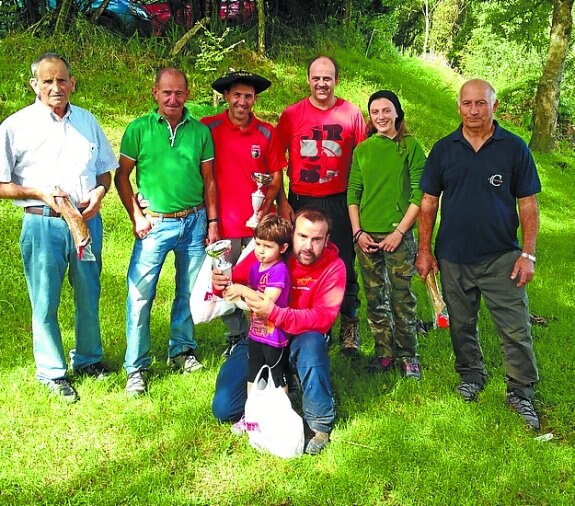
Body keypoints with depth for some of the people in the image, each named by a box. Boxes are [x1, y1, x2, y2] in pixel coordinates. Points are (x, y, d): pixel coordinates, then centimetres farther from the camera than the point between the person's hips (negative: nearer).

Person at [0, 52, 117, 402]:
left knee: (89, 296, 14)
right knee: (45, 302, 4)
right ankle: (52, 372, 21)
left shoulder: (87, 121, 9)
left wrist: (98, 193, -5)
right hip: (43, 224, -3)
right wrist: (40, 194, -17)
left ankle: (88, 359, 34)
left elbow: (105, 170, 16)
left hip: (87, 221, 4)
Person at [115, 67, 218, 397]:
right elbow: (122, 176, 2)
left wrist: (212, 222, 6)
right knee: (140, 295, -6)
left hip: (194, 221, 3)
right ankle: (137, 367, 5)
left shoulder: (200, 131, 4)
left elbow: (209, 180, 10)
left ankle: (181, 351, 30)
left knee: (190, 292, 11)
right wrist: (136, 216, -7)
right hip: (154, 223, -2)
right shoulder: (139, 129, -2)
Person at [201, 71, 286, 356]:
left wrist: (266, 206, -7)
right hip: (223, 224, -1)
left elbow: (276, 175, 10)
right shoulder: (208, 128, -2)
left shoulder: (266, 133, 3)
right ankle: (237, 337, 29)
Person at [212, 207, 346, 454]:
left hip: (301, 338, -2)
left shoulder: (333, 267, -15)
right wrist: (220, 282, -29)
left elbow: (323, 318, -25)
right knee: (224, 408, -7)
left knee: (311, 343, -40)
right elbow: (236, 278, -3)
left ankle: (320, 424, -19)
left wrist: (275, 313, -39)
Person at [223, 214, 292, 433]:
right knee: (253, 376, 18)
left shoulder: (279, 270, -19)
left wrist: (243, 290, -29)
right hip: (256, 333, 8)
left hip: (275, 335, -8)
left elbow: (268, 300, -29)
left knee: (278, 379, 8)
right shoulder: (255, 267, 7)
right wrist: (232, 289, -5)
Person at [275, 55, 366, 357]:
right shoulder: (291, 114, 3)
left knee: (344, 265, 4)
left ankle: (349, 328, 17)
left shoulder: (351, 114, 2)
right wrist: (281, 202, -1)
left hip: (339, 202, -1)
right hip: (300, 202, 1)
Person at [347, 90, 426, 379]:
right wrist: (357, 231, -1)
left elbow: (419, 194, -6)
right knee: (374, 299, 9)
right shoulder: (362, 150, 9)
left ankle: (408, 356, 14)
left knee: (402, 298, 0)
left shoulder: (410, 147, -2)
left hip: (399, 236, -3)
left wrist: (400, 231, -11)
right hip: (366, 236, 4)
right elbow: (352, 193, 9)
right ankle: (384, 352, 22)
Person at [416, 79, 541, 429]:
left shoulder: (514, 148, -2)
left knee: (516, 329, -1)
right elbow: (429, 202, 6)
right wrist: (425, 250, 2)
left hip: (501, 257, -2)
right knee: (462, 325, 15)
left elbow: (528, 204, -1)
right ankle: (472, 376, 36)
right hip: (454, 258, 2)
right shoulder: (444, 149, 3)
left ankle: (521, 391, 14)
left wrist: (528, 254, -8)